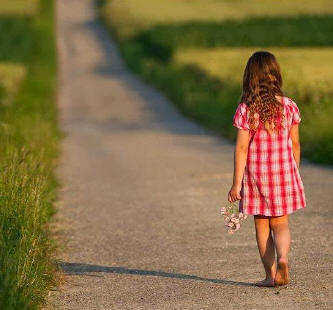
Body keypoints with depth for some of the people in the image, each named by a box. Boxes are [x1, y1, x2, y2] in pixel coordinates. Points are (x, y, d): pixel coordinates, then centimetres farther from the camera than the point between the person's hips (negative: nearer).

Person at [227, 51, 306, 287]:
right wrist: (295, 174, 16)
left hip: (256, 173, -1)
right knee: (281, 224, 10)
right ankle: (282, 258, -19)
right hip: (284, 171, 1)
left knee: (262, 225, 12)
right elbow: (295, 144, 3)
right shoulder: (289, 106, -3)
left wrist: (236, 183, -6)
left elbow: (241, 148, -10)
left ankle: (271, 274, 13)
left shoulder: (246, 109, -10)